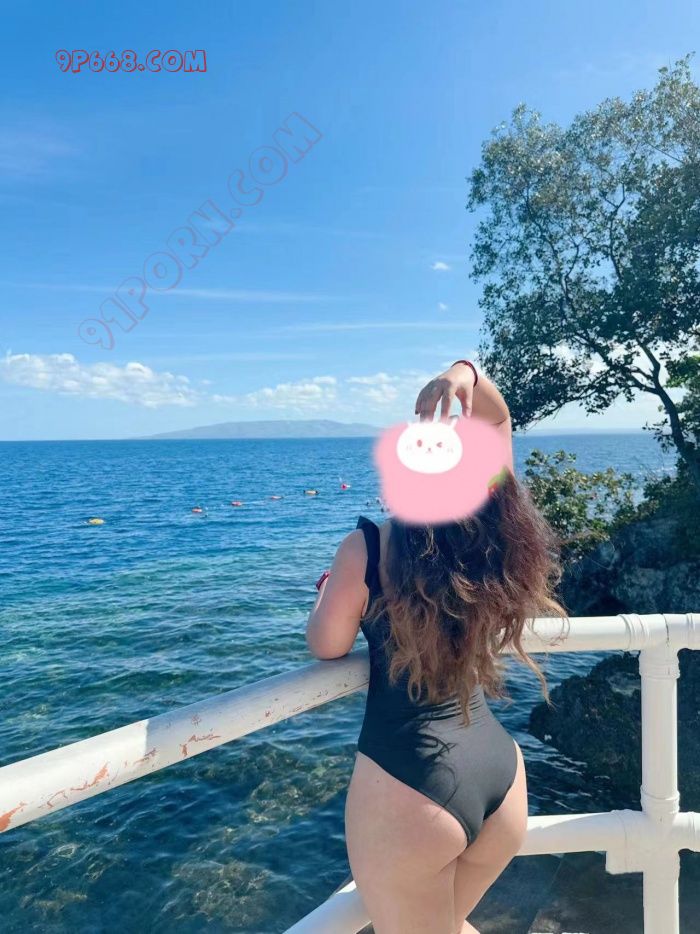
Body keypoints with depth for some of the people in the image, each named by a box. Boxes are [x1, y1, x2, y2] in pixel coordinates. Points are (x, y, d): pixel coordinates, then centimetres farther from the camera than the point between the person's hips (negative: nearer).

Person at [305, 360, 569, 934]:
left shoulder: (368, 549, -19)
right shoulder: (497, 534, -6)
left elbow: (326, 647, -1)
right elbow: (500, 420, 8)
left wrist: (334, 594, 18)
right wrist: (468, 374, -11)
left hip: (409, 781, -5)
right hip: (501, 768, 6)